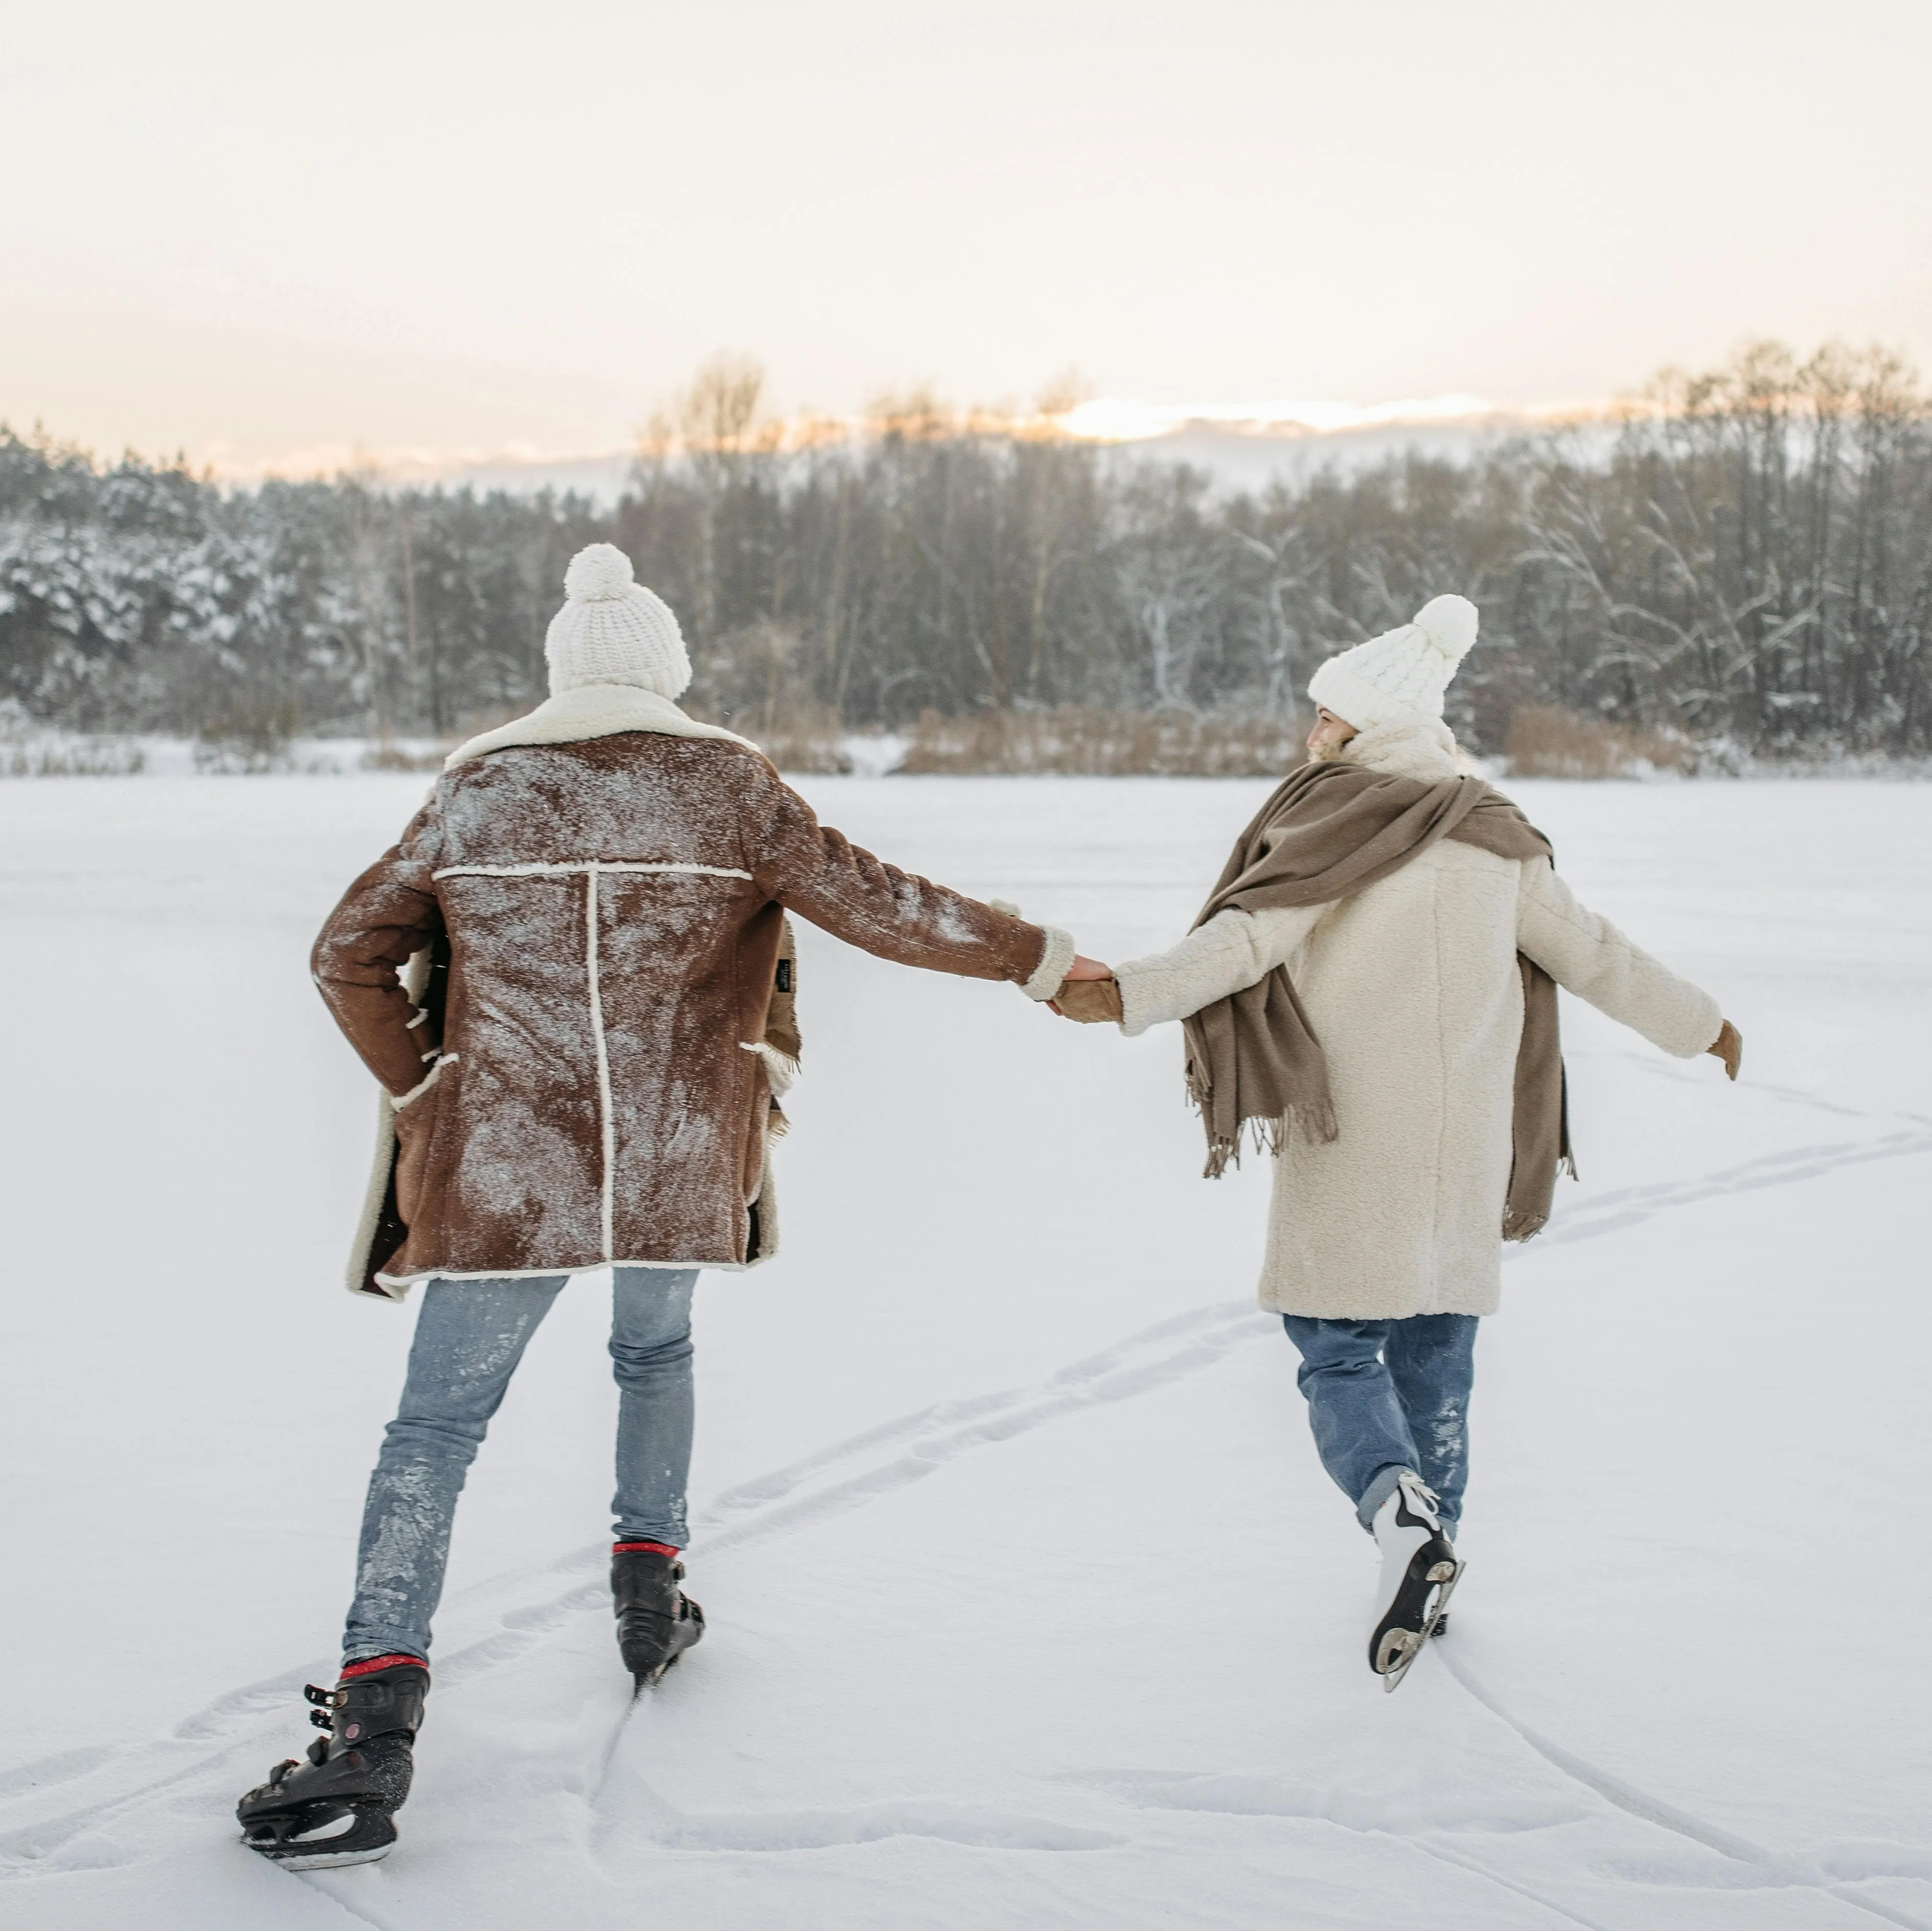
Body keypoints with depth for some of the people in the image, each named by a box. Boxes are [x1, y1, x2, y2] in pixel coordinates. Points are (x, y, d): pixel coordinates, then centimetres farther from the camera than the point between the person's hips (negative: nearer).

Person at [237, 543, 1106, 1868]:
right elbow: (874, 907, -2)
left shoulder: (477, 792, 3)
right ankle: (650, 1588, 31)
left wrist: (420, 1090, 16)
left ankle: (374, 1723, -9)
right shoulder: (729, 788, -1)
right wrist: (1039, 959, 7)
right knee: (656, 1350, 31)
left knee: (438, 1426, 2)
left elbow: (350, 957, 7)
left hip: (504, 1164, -1)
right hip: (679, 1164, 1)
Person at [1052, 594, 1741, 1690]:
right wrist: (1701, 1026, 28)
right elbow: (1590, 954, 15)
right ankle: (1433, 1572, 21)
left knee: (1338, 1352, 2)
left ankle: (1404, 1518, -22)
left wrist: (1131, 995, -29)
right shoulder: (1494, 834, 9)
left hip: (1353, 1148, -5)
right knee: (1437, 1351, 15)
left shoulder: (1337, 820, -7)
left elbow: (1249, 938, -20)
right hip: (1466, 1146, 5)